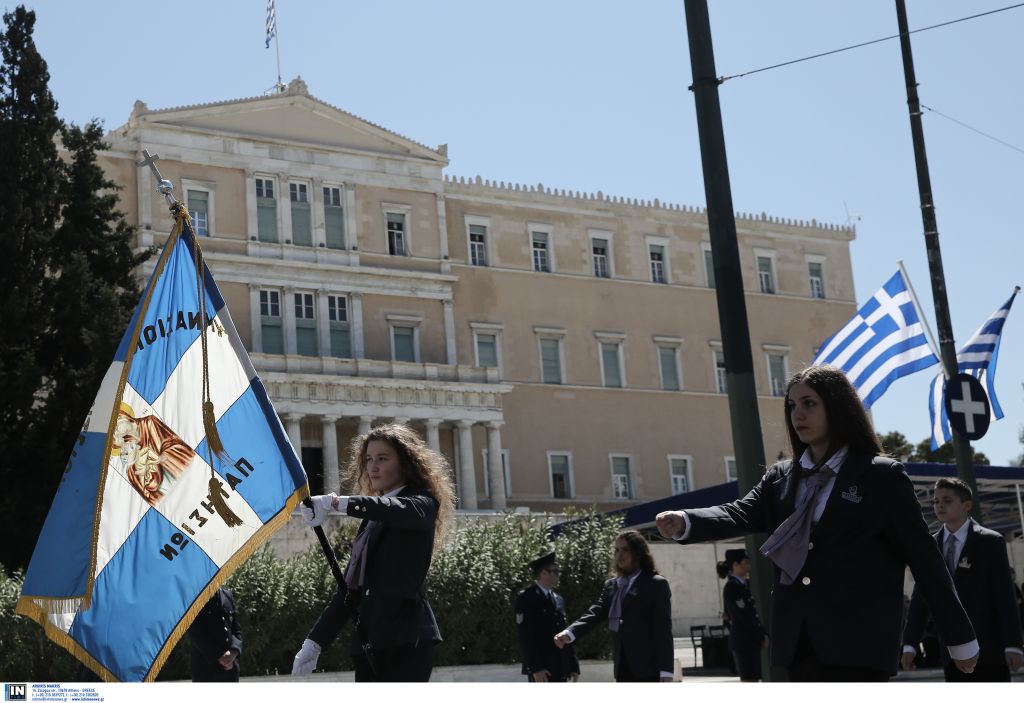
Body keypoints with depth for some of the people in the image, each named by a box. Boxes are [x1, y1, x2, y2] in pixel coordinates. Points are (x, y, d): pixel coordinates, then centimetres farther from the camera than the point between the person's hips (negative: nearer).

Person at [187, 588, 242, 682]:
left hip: (230, 666, 6)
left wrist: (233, 652, -7)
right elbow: (196, 634, -10)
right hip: (205, 667, -6)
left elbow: (237, 629, 12)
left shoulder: (228, 595, 14)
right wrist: (219, 656, -15)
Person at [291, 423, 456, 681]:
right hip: (368, 644, 7)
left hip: (407, 642, -7)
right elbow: (351, 585, 21)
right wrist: (315, 641, 14)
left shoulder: (423, 504, 2)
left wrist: (337, 502, -38)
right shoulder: (372, 518, 23)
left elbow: (397, 509, -24)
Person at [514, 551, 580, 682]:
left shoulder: (559, 600, 17)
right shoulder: (526, 598, -5)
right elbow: (525, 637, -12)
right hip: (541, 671, -7)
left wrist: (573, 665, 9)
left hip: (560, 670, 7)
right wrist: (535, 668, -18)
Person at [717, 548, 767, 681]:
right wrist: (762, 637, -11)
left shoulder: (743, 585, 15)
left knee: (752, 679, 9)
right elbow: (744, 617, -16)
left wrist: (763, 634, 4)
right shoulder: (732, 587, -13)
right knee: (749, 679, -9)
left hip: (751, 641, 9)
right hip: (743, 641, -9)